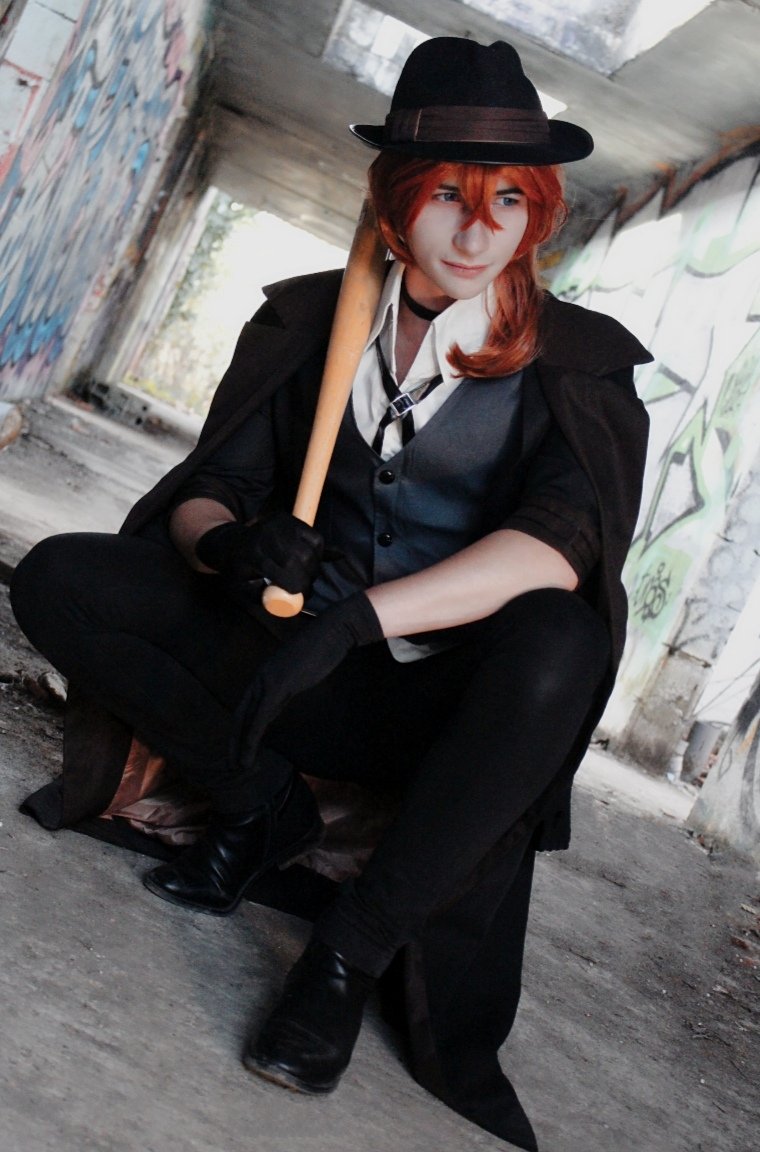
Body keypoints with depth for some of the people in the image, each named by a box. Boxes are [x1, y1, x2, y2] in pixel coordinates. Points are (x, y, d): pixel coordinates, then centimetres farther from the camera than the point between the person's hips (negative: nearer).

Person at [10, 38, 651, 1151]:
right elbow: (205, 491, 1)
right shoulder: (308, 319, 5)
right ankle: (265, 801, -5)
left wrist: (358, 616, -34)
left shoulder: (576, 362, -3)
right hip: (287, 662, 3)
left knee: (557, 639, -36)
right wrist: (232, 542, -26)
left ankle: (356, 944, -21)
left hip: (441, 710, -2)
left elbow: (559, 544, -21)